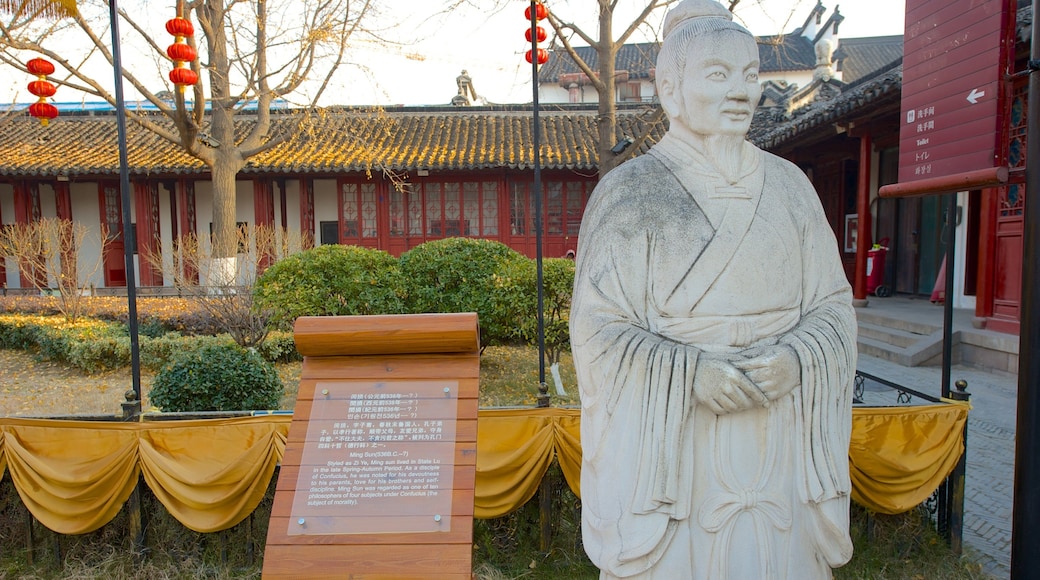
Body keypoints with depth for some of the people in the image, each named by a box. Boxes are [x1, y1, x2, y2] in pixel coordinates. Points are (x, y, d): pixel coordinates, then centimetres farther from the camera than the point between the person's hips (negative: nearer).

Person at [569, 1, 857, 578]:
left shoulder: (788, 185, 7)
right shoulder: (628, 189, -5)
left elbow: (833, 301, 8)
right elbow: (598, 326, -8)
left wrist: (796, 358, -12)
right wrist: (689, 372, -20)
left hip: (777, 442, 4)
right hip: (669, 441, -3)